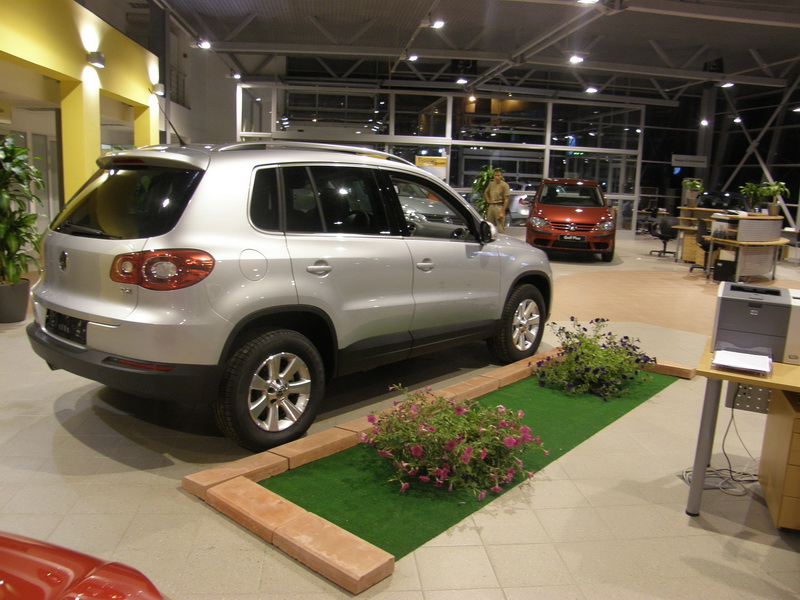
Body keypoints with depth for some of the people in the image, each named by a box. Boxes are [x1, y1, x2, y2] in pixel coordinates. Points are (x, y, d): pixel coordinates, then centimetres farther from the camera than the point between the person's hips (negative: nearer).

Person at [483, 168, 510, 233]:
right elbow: (485, 193, 27)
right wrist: (488, 200, 10)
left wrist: (502, 212, -14)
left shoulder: (504, 185, -7)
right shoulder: (491, 184, 10)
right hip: (490, 206, 6)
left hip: (499, 206, -6)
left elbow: (506, 200, -10)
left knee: (500, 229, -7)